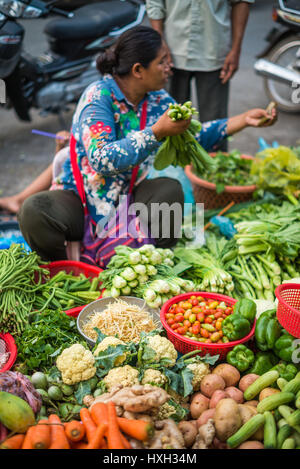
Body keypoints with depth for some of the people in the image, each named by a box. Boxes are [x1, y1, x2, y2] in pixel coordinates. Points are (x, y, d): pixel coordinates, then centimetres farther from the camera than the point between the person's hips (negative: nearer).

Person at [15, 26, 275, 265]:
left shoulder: (157, 99, 1)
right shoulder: (99, 96, -19)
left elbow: (194, 135, 11)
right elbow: (100, 159, -31)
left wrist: (244, 119, 3)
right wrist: (156, 133, -35)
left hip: (127, 200, 5)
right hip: (80, 201, -4)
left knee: (170, 188, -24)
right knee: (35, 211, -32)